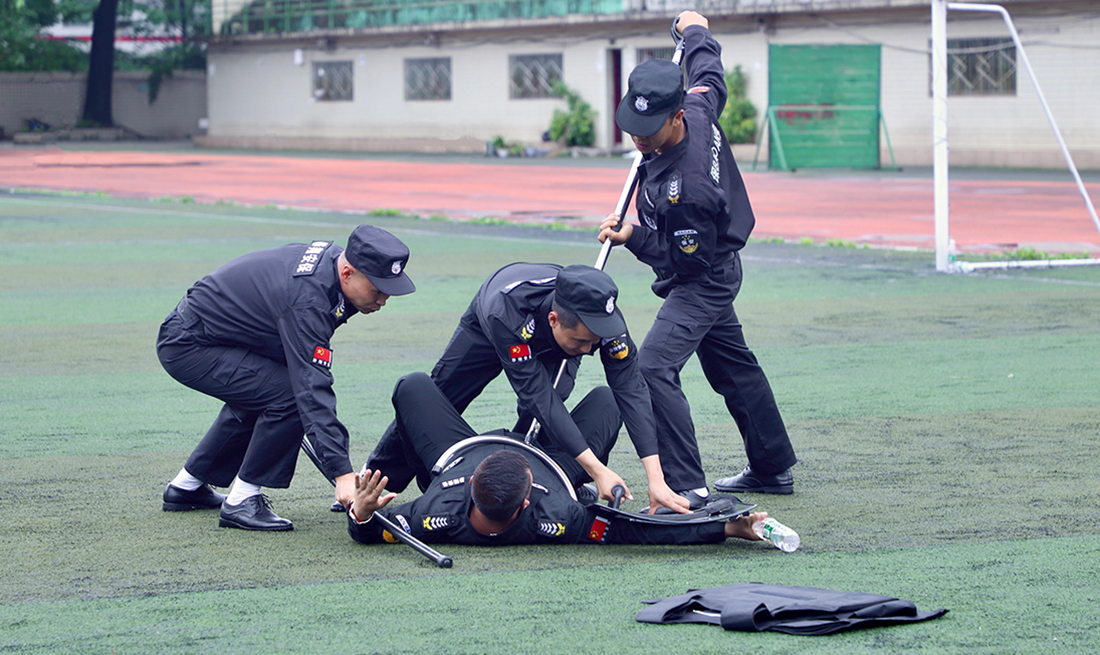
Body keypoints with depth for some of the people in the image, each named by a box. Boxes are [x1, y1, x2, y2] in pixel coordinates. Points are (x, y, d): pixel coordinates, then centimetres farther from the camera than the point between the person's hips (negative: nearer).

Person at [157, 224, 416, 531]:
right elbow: (313, 390, -36)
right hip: (187, 346, -10)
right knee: (290, 394, -21)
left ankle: (187, 486, 33)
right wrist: (342, 473, -40)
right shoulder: (306, 300, -31)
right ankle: (242, 502, -9)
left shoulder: (334, 255, -3)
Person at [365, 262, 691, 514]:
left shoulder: (601, 317, -41)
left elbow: (631, 388, -41)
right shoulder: (504, 313, -49)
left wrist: (656, 478, -49)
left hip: (553, 349, 1)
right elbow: (537, 394, -50)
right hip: (487, 332, -1)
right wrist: (596, 468, -55)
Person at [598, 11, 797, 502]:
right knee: (732, 368, 23)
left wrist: (631, 238, -29)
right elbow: (709, 74, 10)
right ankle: (772, 470, 38)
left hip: (703, 281, -10)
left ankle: (688, 487, -26)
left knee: (654, 368, -23)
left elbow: (688, 258, -26)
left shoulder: (687, 186, -36)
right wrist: (696, 32, 27)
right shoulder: (700, 108, -14)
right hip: (717, 270, 10)